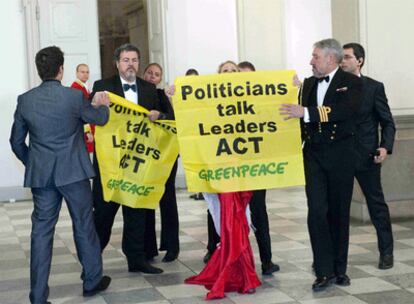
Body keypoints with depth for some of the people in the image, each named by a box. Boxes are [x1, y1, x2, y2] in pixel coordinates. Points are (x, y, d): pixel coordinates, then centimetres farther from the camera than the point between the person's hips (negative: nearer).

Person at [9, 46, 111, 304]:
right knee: (84, 225, 13)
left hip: (40, 174, 3)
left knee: (42, 231, 6)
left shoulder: (25, 100, 0)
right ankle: (92, 281, 27)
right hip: (73, 172, -3)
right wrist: (103, 105, 30)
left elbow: (16, 141, 8)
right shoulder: (74, 96, -11)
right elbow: (100, 119, 7)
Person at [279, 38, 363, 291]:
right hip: (314, 154, 3)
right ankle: (324, 271, -2)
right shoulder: (309, 84, 11)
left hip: (340, 154, -3)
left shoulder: (351, 82, -6)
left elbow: (346, 111, -23)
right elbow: (301, 116, 15)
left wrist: (306, 112, -29)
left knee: (339, 212, 7)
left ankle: (339, 269, 19)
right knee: (317, 211, -6)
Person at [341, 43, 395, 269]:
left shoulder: (374, 87, -1)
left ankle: (386, 252, 19)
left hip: (366, 156, -2)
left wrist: (385, 147, -15)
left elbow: (387, 122, -1)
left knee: (376, 203, 7)